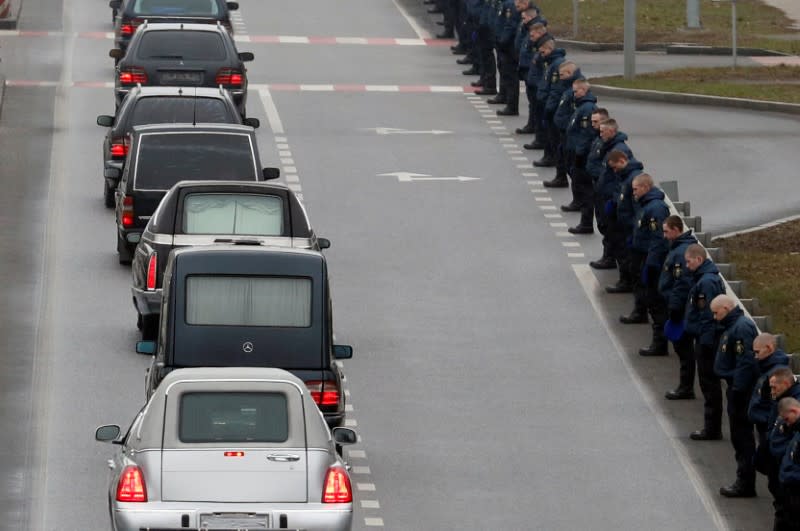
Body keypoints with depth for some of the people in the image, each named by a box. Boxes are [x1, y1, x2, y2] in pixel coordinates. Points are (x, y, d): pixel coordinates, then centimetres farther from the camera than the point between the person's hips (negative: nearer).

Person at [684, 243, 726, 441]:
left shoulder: (707, 282, -20)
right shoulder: (703, 278, 13)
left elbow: (708, 314, -23)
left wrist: (705, 341, -22)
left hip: (706, 341, -10)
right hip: (705, 340, 10)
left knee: (709, 384, -4)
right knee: (709, 383, 14)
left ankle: (712, 430, 1)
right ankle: (712, 428, 20)